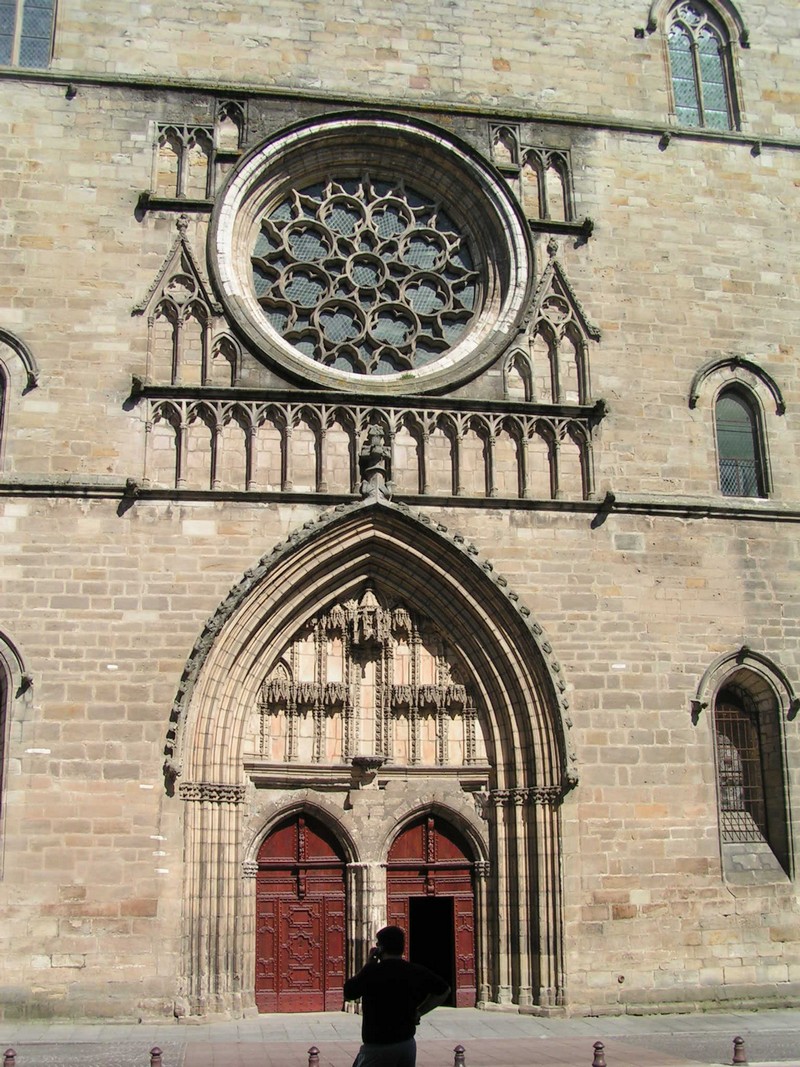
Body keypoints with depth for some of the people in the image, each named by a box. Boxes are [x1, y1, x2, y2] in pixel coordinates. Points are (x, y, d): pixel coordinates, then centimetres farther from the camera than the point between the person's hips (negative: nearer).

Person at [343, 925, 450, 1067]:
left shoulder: (372, 970, -15)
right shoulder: (416, 971, 1)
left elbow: (347, 994, -1)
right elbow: (444, 991, 12)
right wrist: (418, 1012, 10)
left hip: (377, 1046, -5)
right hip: (408, 1043, 5)